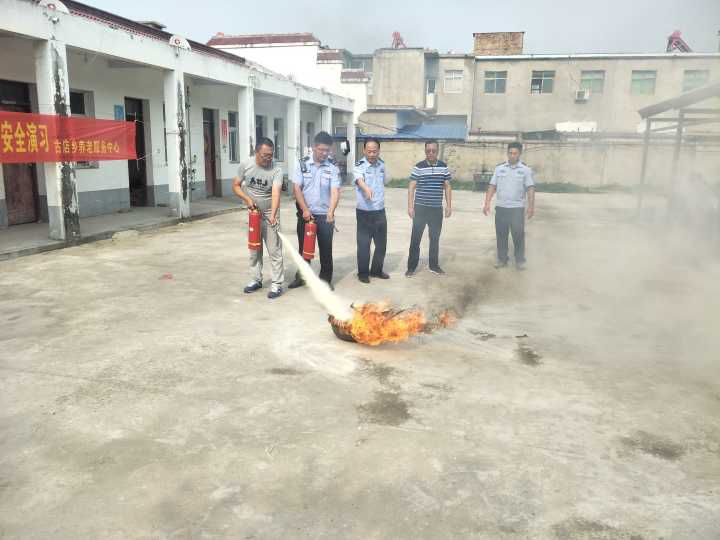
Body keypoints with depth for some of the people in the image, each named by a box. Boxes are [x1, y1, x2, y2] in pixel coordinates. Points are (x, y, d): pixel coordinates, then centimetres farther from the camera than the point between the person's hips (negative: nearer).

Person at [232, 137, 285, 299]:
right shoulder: (246, 165, -8)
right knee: (254, 249, 15)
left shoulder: (276, 170, -19)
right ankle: (256, 280, 29)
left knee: (274, 250, -4)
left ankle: (277, 284, 3)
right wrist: (247, 199, -17)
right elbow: (236, 185, 1)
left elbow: (276, 193, -32)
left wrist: (273, 215, -46)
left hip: (269, 215, -4)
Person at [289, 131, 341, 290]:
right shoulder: (302, 164, 0)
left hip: (325, 216, 0)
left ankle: (326, 279, 18)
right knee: (304, 247, 11)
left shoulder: (332, 168, -1)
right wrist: (305, 210, -12)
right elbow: (296, 188, -3)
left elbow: (335, 191, -10)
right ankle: (301, 277, 26)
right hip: (305, 214, 1)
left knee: (326, 248, 4)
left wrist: (331, 212, -24)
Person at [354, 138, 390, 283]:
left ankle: (376, 270, 30)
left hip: (380, 211, 5)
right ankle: (363, 273, 18)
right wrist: (366, 188, -55)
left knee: (381, 244, 13)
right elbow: (359, 180, -34)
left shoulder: (382, 164, 5)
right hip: (364, 212, -5)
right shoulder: (360, 166, -13)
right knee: (364, 244, 3)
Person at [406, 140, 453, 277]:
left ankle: (434, 265, 25)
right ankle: (411, 267, 9)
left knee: (435, 238, 12)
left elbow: (447, 187, 10)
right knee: (415, 238, 0)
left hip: (437, 209, 3)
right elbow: (411, 187, -5)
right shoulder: (419, 167, -6)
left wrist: (449, 205, 5)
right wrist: (410, 206, -11)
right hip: (420, 208, -3)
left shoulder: (443, 167, 4)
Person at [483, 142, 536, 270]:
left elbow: (530, 189, -3)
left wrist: (531, 206, -12)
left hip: (517, 208, -2)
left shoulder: (525, 169, 1)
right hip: (500, 207, 2)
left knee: (518, 235, -1)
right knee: (501, 234, 7)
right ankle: (502, 259, 18)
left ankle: (520, 261, 11)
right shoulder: (499, 168, 7)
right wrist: (487, 204, -2)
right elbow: (492, 187, 6)